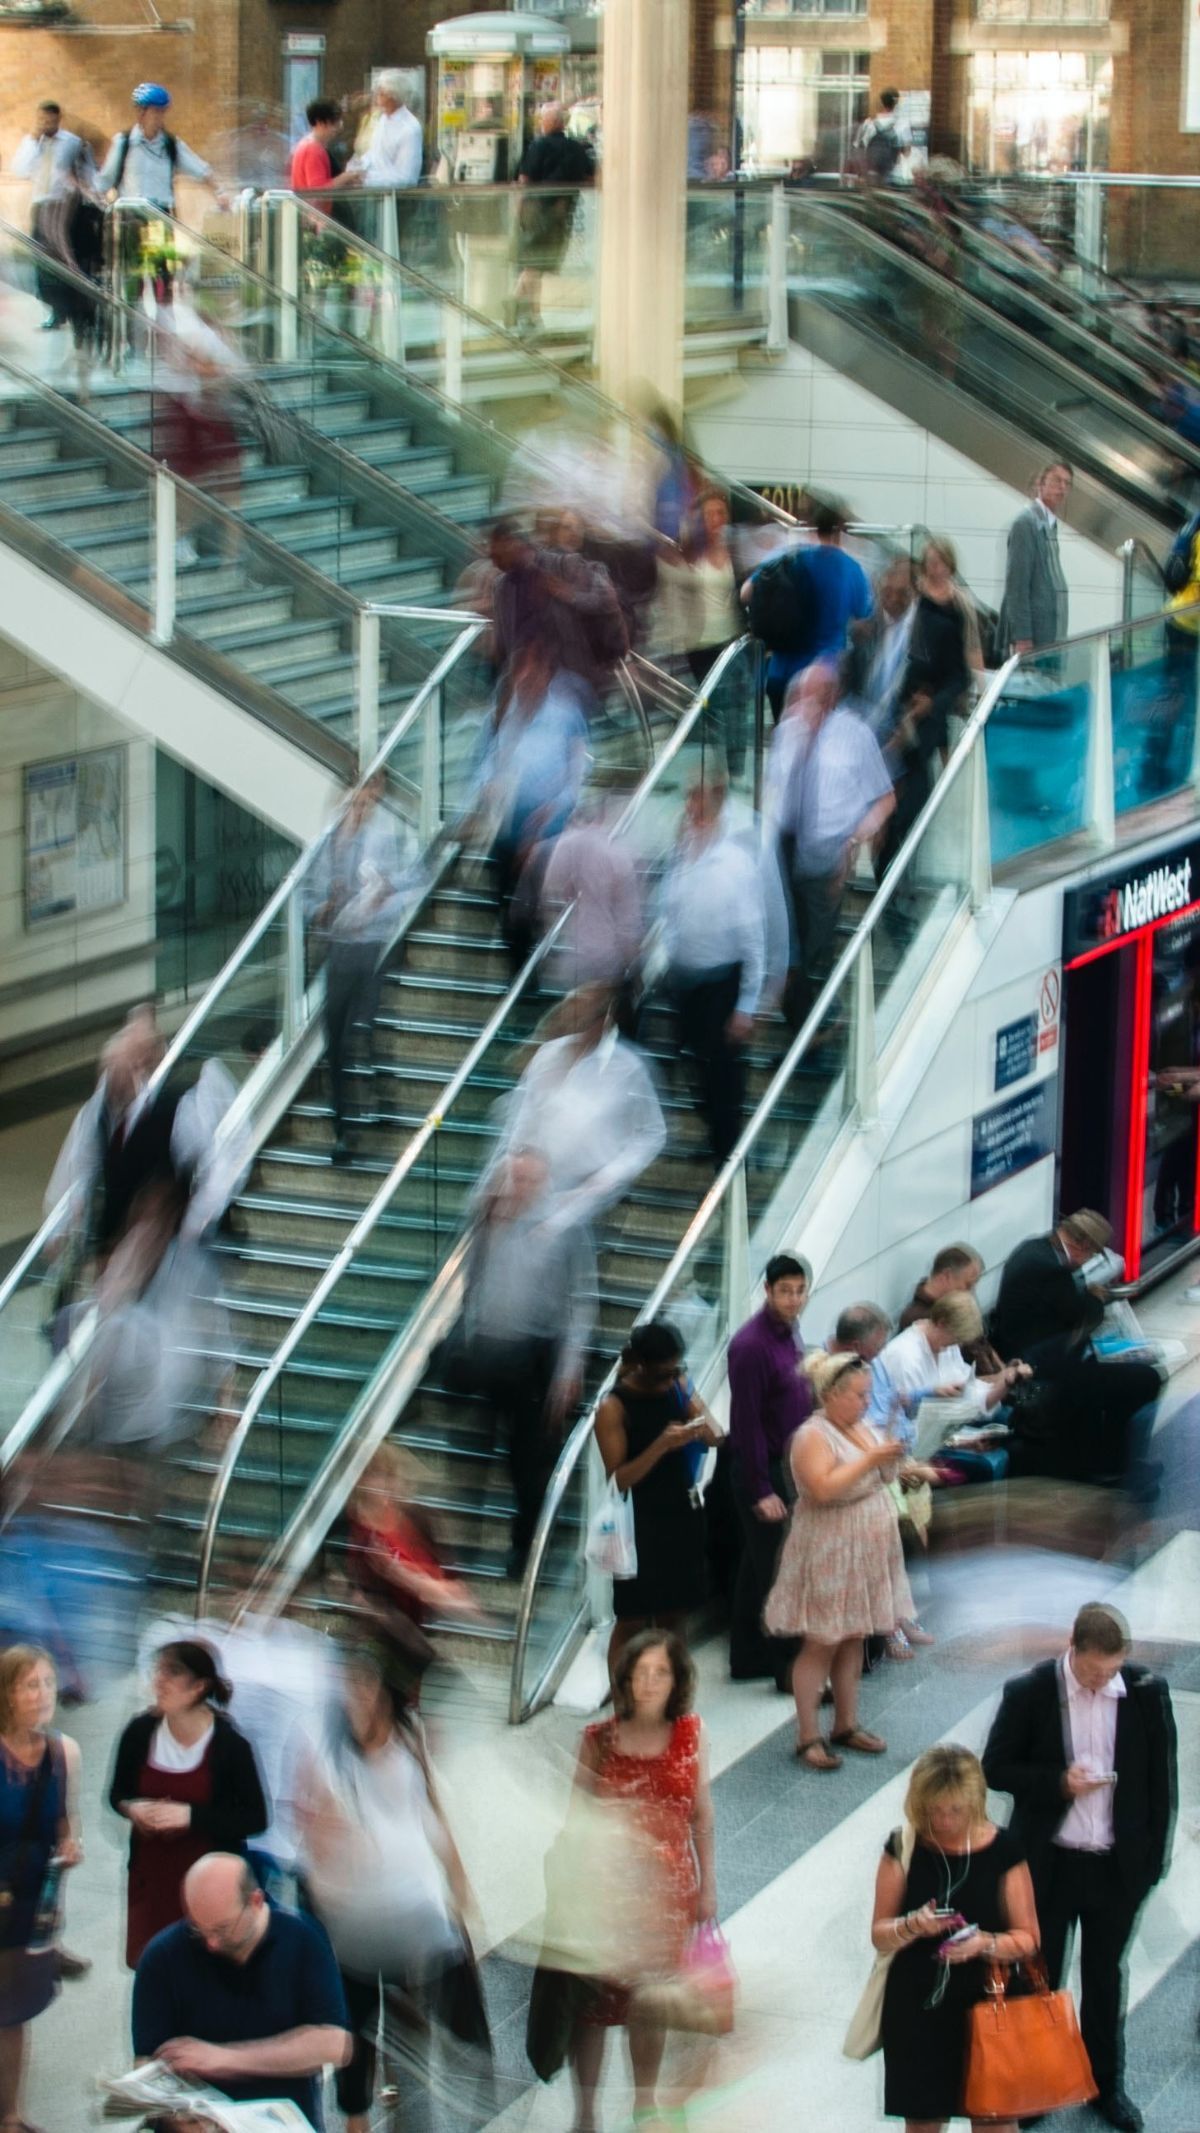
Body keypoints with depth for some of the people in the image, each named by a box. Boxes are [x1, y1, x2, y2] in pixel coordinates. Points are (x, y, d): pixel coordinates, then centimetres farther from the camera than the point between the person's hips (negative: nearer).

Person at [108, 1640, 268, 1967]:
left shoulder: (230, 1745, -16)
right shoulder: (140, 1732, -6)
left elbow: (255, 1819, -11)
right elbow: (118, 1794, 10)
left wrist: (191, 1815, -22)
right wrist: (132, 1808, -15)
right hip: (151, 1876, 4)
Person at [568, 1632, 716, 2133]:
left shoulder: (691, 1734, -4)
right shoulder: (598, 1740, -9)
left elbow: (702, 1814, 4)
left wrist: (707, 1885, 6)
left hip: (668, 1888, 2)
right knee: (594, 2004, 3)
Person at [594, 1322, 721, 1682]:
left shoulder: (679, 1385, 2)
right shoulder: (613, 1408, -14)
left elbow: (716, 1435, 11)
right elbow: (618, 1479, -17)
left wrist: (706, 1431, -13)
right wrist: (661, 1446, -28)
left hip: (683, 1514, 6)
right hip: (639, 1522, -6)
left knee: (675, 1616, 12)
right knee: (632, 1622, 1)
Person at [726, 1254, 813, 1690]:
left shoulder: (789, 1332, 7)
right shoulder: (752, 1344, -21)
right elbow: (747, 1422, -21)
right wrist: (761, 1491, -20)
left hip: (787, 1465, 9)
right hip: (762, 1471, -9)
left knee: (756, 1566, 16)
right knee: (774, 1570, -3)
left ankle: (747, 1658, 25)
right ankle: (788, 1669, 3)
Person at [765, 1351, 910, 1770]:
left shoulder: (862, 1428, 9)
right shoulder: (813, 1436, -16)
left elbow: (877, 1479, 19)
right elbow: (823, 1488, -29)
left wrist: (891, 1461, -2)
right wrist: (870, 1459, -27)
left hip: (866, 1553, 8)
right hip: (827, 1555, -8)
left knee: (853, 1640, 12)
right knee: (821, 1643, -4)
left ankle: (846, 1725, 21)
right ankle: (808, 1737, -1)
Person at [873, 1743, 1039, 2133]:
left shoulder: (1002, 1849, -7)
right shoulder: (904, 1847, -5)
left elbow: (1027, 1938, -3)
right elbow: (879, 1936, -1)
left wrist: (986, 1943, -24)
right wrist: (911, 1926, -23)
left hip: (984, 2006, -1)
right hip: (917, 2010, 1)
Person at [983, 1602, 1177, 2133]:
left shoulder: (1147, 1692, -10)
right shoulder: (1029, 1693, -15)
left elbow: (1162, 1780, -1)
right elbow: (995, 1768, -6)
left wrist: (1153, 1856, -1)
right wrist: (1058, 1783, -22)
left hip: (1119, 1865, 1)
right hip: (1050, 1864, -1)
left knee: (1106, 1976, 18)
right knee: (1038, 1975, 13)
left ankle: (1106, 2083, 35)